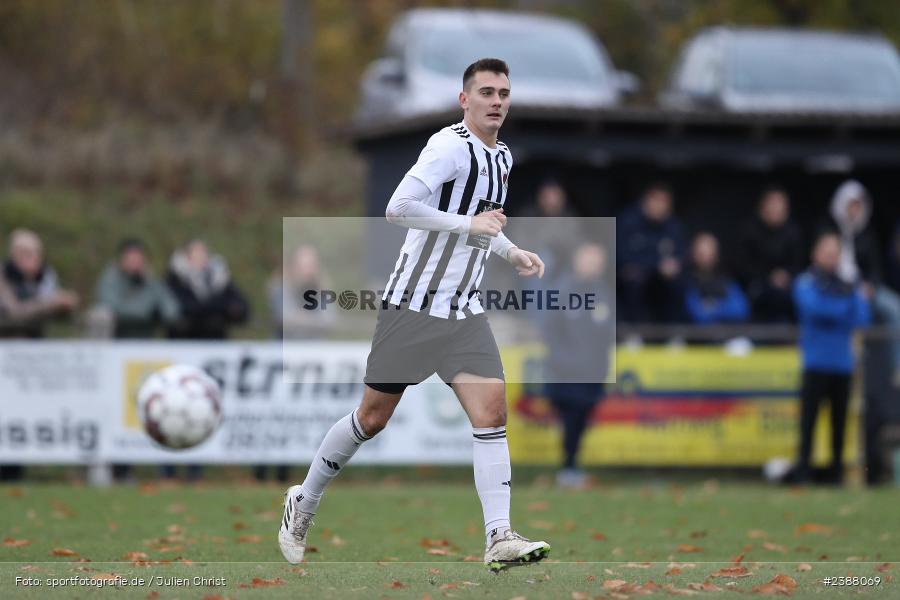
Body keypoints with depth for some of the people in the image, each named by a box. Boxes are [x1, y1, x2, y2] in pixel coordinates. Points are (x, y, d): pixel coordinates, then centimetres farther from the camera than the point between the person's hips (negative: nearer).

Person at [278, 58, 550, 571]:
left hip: (464, 312, 6)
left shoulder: (502, 158, 13)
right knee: (373, 418, 3)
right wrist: (469, 225, -23)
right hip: (413, 304, -6)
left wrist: (511, 251, 16)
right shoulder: (450, 146, -15)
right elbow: (399, 208, -25)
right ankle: (304, 503, 25)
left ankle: (500, 538, -14)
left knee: (492, 411, -10)